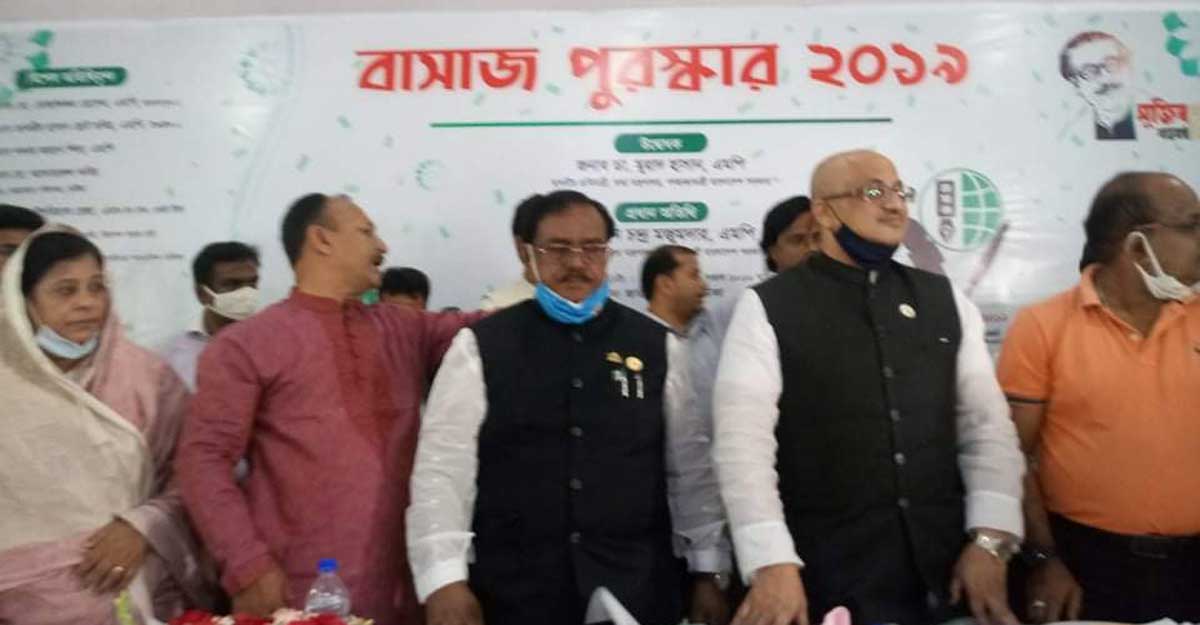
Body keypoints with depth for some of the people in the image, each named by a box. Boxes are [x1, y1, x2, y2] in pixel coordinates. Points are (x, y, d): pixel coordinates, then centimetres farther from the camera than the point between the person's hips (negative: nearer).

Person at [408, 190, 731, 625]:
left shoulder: (659, 347, 3)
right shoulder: (481, 347, -2)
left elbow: (691, 468, 6)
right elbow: (443, 467, -4)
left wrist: (706, 571, 6)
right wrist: (444, 581, -11)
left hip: (639, 589, 2)